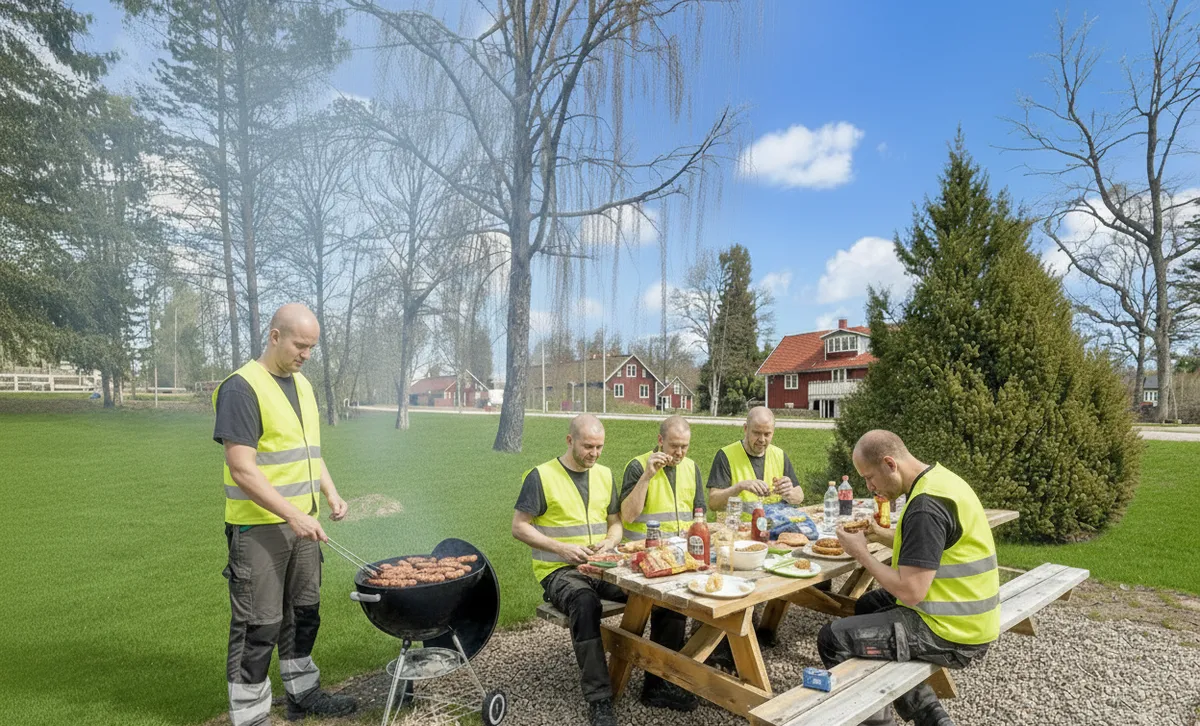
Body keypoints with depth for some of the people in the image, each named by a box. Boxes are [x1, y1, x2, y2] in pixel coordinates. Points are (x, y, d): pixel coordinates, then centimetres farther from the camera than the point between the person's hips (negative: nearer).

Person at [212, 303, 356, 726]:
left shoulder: (302, 385, 10)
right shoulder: (242, 388, -15)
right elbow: (242, 470, -20)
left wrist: (330, 493, 4)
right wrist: (293, 516, -22)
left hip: (301, 524, 8)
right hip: (258, 528, -8)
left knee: (304, 613, 18)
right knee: (258, 626, 3)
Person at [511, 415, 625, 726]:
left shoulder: (605, 475, 12)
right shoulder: (541, 476, -5)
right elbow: (519, 526, -5)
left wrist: (610, 541, -5)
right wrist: (562, 548, -14)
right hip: (558, 570, -5)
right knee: (585, 602, -38)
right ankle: (598, 700, -28)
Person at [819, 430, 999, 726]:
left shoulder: (926, 506, -26)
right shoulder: (937, 479, 5)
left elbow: (910, 592, -26)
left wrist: (861, 553, -14)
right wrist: (879, 533, 8)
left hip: (951, 632, -10)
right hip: (961, 616, 10)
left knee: (832, 639, -6)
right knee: (867, 607, 27)